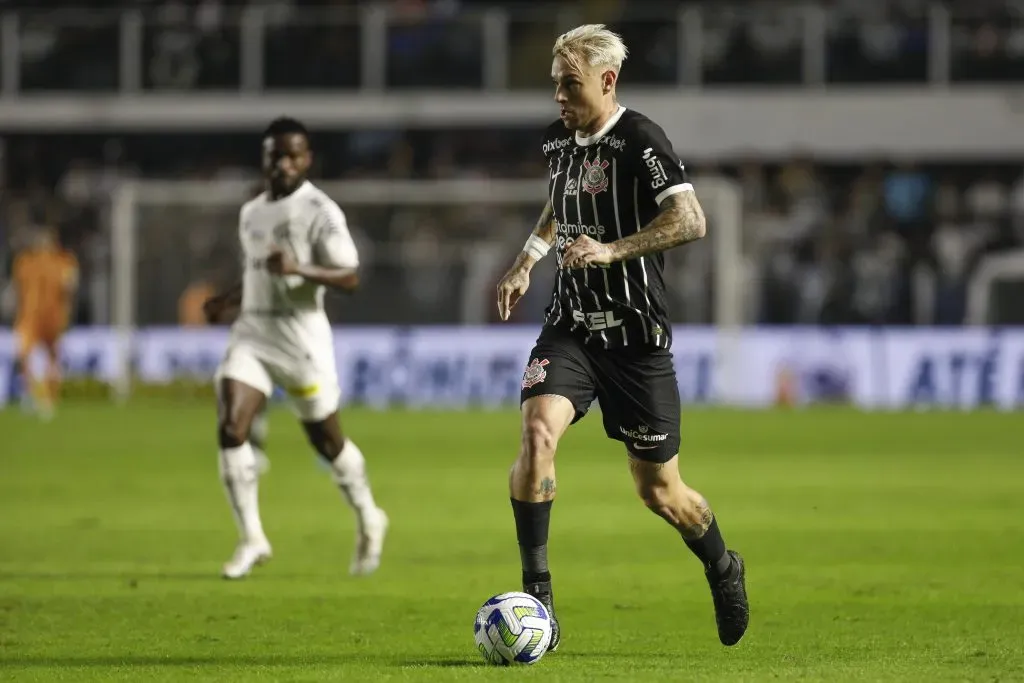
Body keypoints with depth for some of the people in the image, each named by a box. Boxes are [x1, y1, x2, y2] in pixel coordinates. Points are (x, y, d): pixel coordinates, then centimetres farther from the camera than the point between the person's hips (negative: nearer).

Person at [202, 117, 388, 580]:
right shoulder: (251, 213, 15)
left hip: (301, 336, -5)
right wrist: (227, 302, 14)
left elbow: (350, 278, -15)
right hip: (251, 333, 5)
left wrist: (300, 268, -29)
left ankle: (368, 520, 34)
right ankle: (252, 539, -7)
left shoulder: (320, 212, -8)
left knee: (326, 440, 8)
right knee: (230, 429, -14)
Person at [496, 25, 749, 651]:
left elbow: (691, 221, -24)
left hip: (636, 334, -5)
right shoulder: (558, 141, 8)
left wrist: (612, 250, -31)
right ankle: (538, 600, -18)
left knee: (660, 492, 5)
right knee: (538, 433, -23)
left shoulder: (639, 141, -13)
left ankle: (724, 570, 36)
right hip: (571, 324, 5)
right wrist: (529, 257, 18)